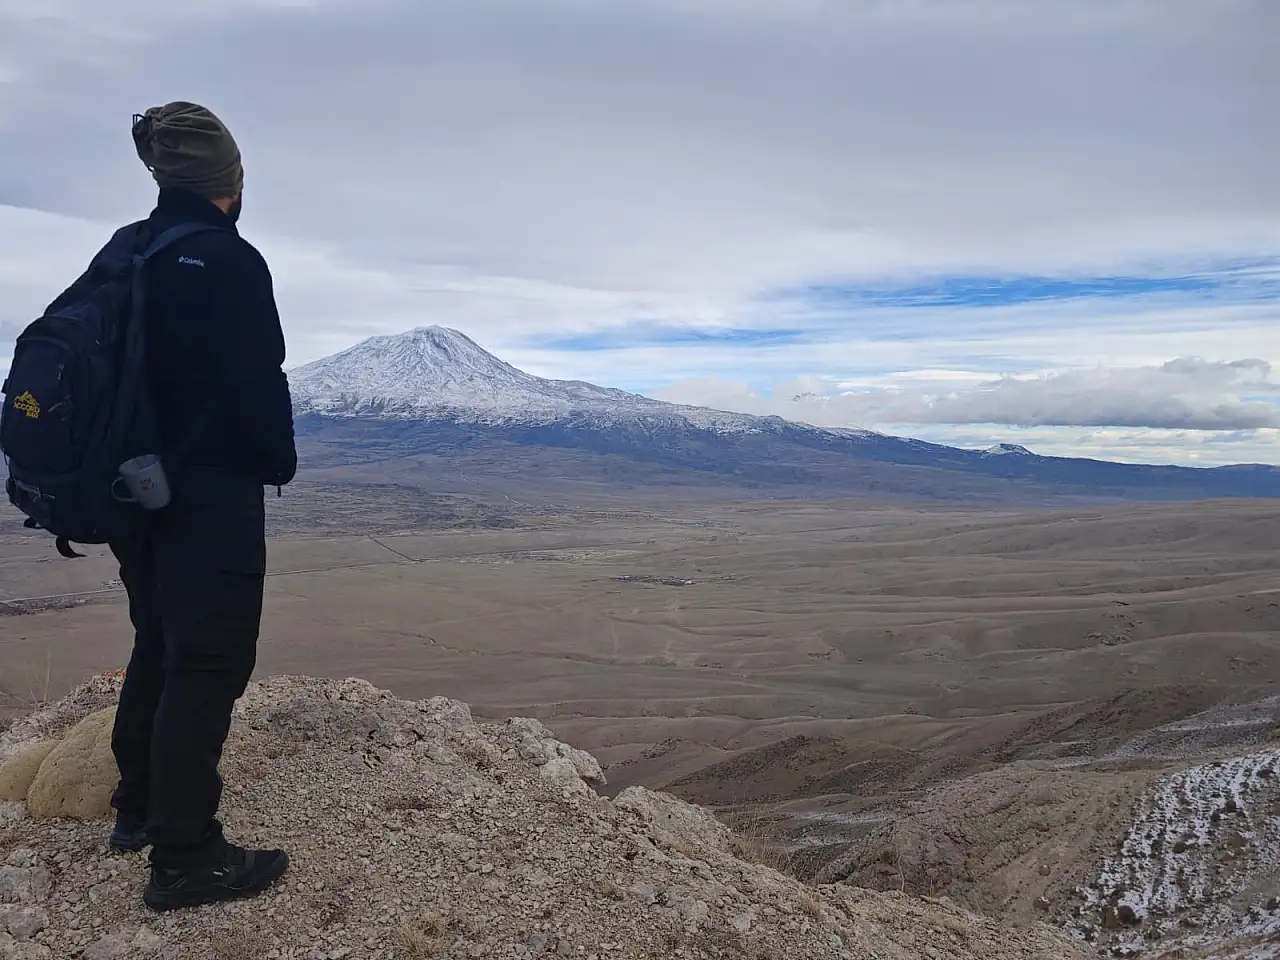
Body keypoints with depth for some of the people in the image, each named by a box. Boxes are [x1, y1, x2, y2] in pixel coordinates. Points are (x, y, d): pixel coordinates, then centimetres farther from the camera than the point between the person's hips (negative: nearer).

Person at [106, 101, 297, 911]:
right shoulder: (230, 261, -15)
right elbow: (258, 381, -18)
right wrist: (281, 464, -1)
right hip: (212, 492, -9)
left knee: (159, 647, 20)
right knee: (209, 663, -3)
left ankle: (140, 808, 33)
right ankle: (186, 858, 3)